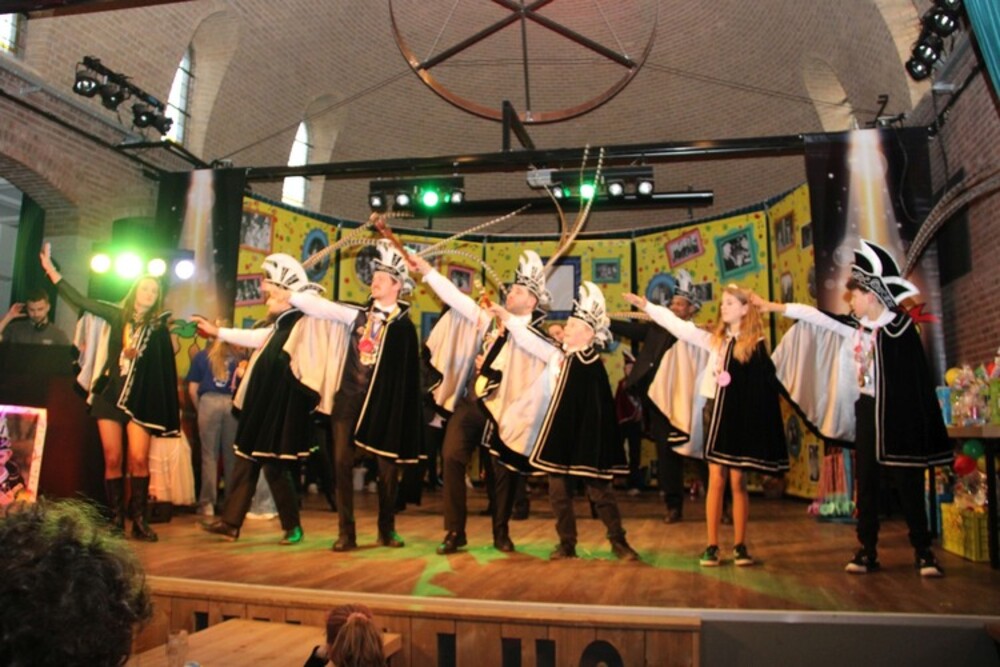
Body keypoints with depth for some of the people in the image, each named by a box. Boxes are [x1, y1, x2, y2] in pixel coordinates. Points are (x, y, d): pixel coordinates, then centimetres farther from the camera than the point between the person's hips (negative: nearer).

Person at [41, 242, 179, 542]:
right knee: (112, 459, 1)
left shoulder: (158, 327, 4)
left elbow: (166, 368, 4)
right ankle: (116, 519, 8)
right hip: (109, 395, 1)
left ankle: (138, 520, -2)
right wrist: (50, 268, 7)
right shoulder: (117, 315, 6)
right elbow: (78, 299, 8)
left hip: (141, 400, -1)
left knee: (139, 458, -10)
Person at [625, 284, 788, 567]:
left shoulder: (756, 343, -4)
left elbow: (766, 384, -7)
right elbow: (679, 326, 9)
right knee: (716, 480, 3)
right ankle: (712, 546, 8)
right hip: (716, 411, 3)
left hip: (742, 416, -3)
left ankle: (740, 546, 14)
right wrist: (647, 306, 7)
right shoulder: (715, 339, 9)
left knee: (738, 482, 2)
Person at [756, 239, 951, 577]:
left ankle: (923, 551, 15)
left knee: (908, 484, 2)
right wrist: (776, 307, 15)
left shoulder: (900, 325, -10)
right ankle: (868, 551, 15)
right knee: (866, 483, 7)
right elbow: (819, 317, 13)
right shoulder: (857, 325, 6)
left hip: (896, 415, -6)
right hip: (866, 411, 6)